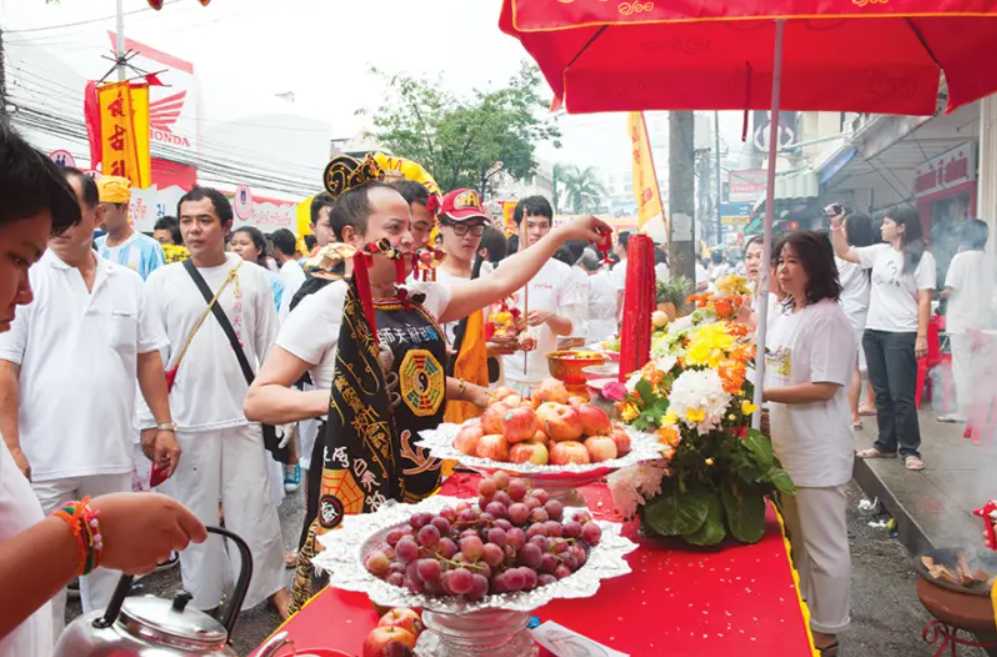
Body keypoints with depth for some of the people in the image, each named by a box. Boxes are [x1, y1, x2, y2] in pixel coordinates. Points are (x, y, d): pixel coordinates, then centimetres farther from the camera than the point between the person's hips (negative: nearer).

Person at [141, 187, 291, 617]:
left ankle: (271, 584, 23)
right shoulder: (161, 281, 2)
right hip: (186, 419, 1)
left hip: (244, 416, -1)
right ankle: (201, 597, 27)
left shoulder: (253, 277, 2)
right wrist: (150, 421, 0)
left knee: (254, 507, 6)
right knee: (195, 511, 11)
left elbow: (271, 351, 4)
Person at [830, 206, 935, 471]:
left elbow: (924, 300, -10)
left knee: (901, 396, -4)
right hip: (873, 332, 6)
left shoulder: (921, 258, -6)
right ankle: (886, 445, 22)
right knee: (882, 394, 12)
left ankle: (910, 450, 7)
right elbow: (844, 253, 18)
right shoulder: (879, 252, 10)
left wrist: (922, 336, -15)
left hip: (902, 335, -6)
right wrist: (836, 227, 5)